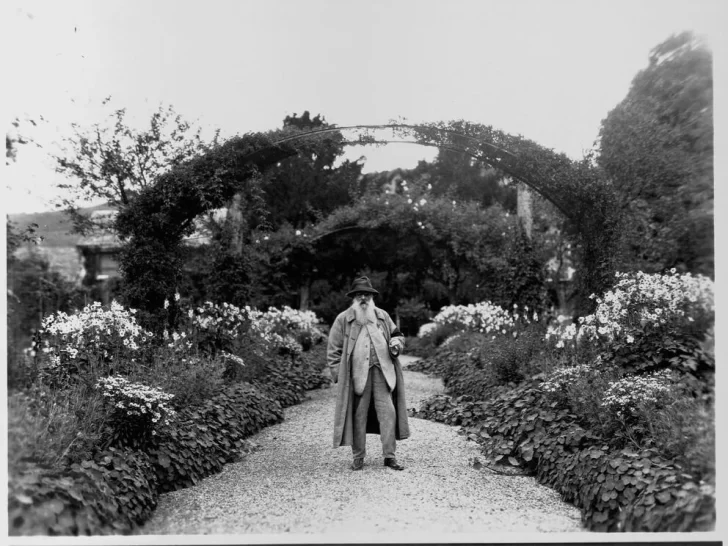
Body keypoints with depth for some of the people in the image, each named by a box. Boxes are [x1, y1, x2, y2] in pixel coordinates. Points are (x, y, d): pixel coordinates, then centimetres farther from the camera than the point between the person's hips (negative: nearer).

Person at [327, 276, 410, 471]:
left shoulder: (382, 316, 13)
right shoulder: (343, 319, 4)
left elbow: (397, 334, 24)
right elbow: (333, 350, 4)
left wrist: (396, 343, 0)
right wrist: (339, 374, -3)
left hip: (382, 372, 2)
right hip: (357, 375, -2)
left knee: (388, 412, -3)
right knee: (358, 416, 4)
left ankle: (389, 456, 5)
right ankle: (358, 457, 16)